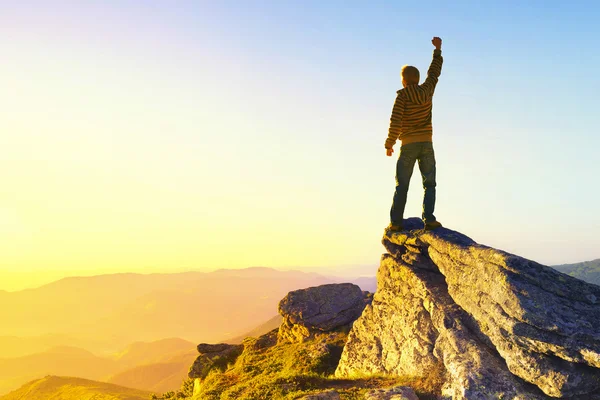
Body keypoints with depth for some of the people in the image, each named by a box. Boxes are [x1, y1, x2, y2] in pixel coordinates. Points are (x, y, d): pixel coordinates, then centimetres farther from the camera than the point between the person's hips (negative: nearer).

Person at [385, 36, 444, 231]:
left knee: (402, 185, 2)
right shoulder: (427, 91, 4)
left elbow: (395, 121, -14)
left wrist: (389, 144, -4)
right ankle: (429, 219, -9)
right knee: (429, 184, 5)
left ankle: (396, 221, -3)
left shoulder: (402, 95, -8)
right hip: (426, 144, 3)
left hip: (408, 145, -3)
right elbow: (434, 71, 21)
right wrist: (438, 49, 33)